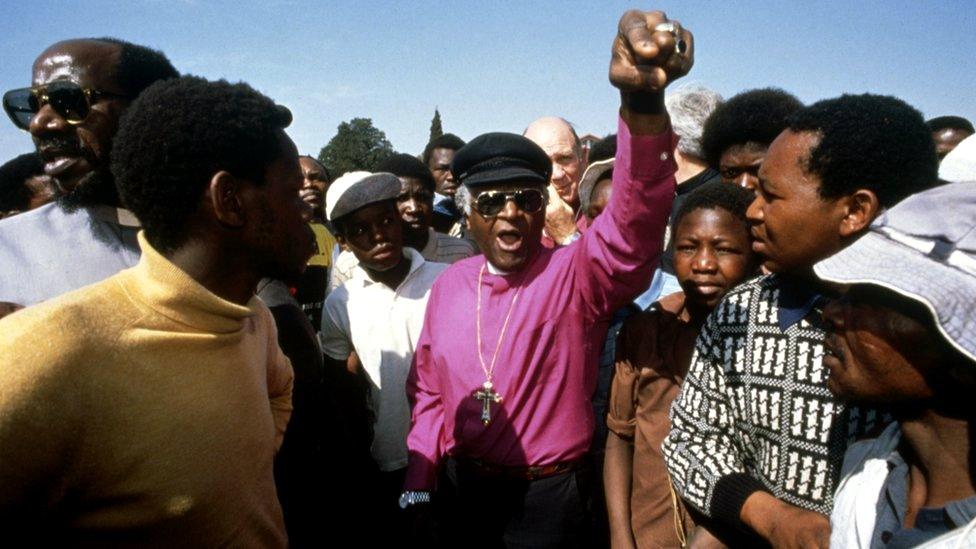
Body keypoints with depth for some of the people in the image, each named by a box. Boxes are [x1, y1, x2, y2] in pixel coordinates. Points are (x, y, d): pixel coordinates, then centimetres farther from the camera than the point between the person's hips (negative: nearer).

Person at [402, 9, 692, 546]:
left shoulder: (576, 275, -16)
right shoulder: (450, 284, -2)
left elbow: (633, 222, -37)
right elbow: (428, 389, 8)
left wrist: (643, 101, -52)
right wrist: (418, 481, 3)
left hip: (549, 497, -3)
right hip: (459, 488, 4)